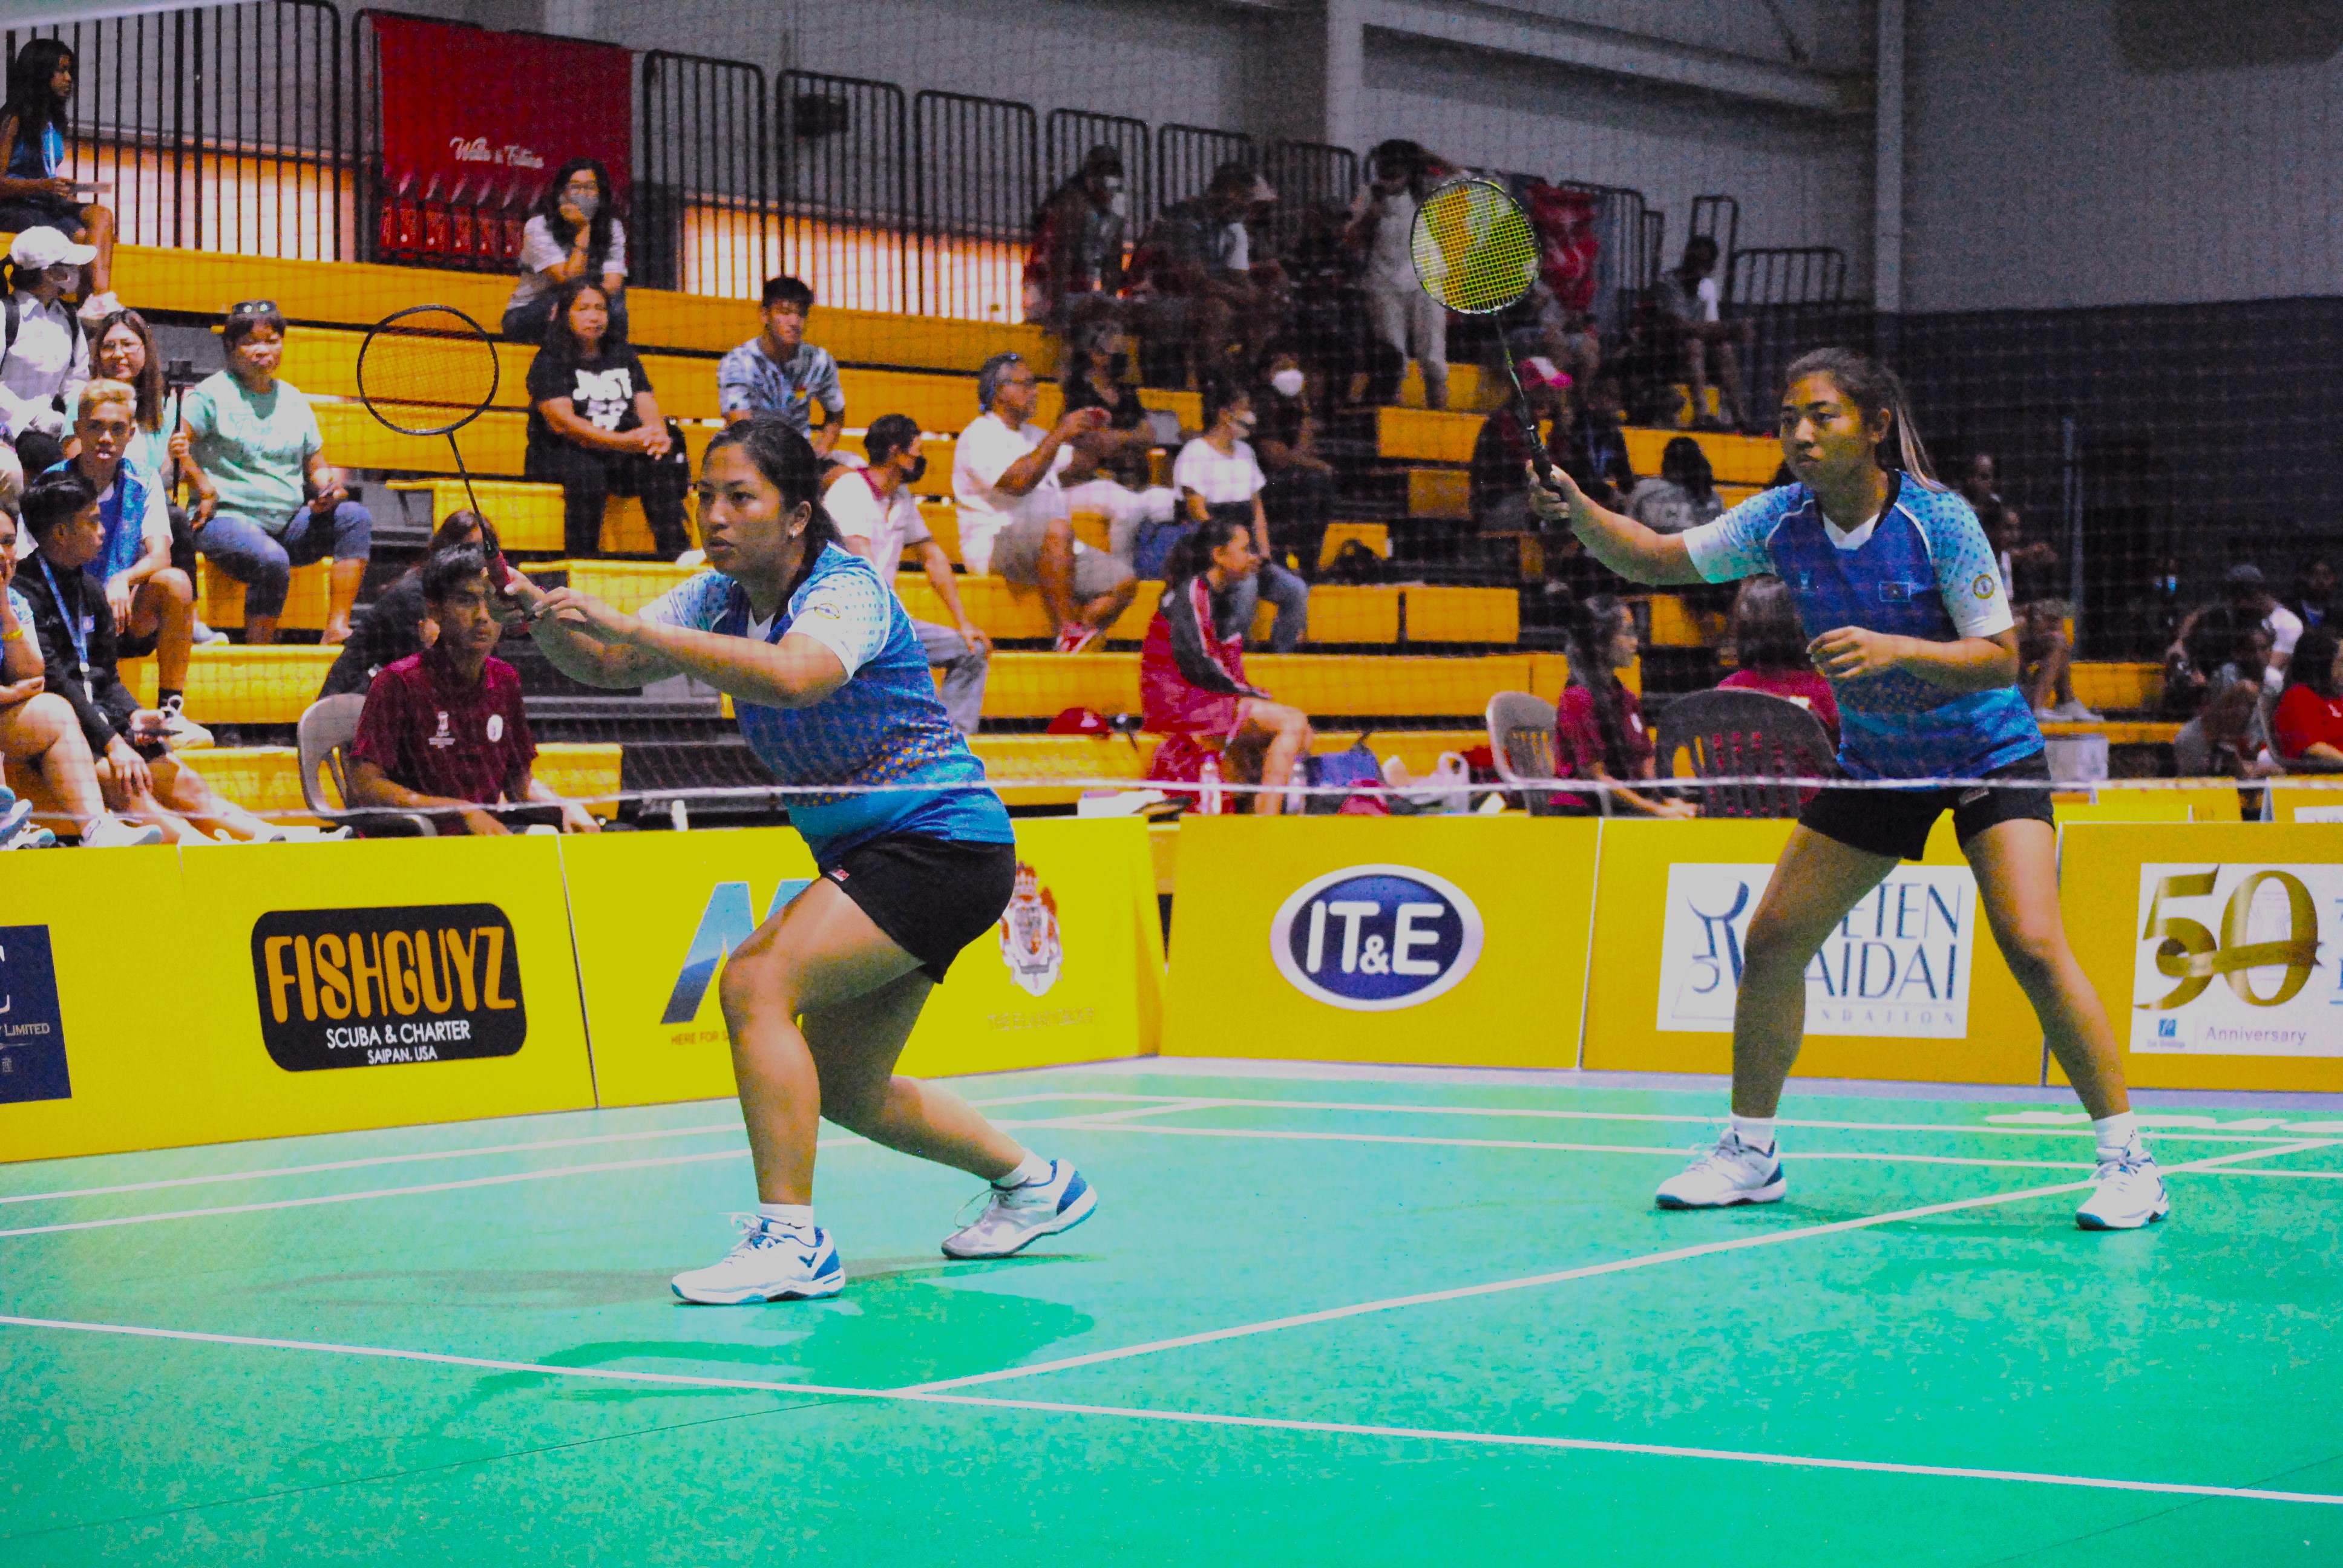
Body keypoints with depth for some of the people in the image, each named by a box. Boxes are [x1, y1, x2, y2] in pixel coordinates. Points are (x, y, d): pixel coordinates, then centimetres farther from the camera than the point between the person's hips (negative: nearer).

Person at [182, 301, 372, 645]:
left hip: (289, 525, 6)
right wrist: (206, 492, -14)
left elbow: (316, 468, 21)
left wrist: (329, 486, -2)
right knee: (272, 560, -38)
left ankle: (337, 630, -23)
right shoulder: (213, 394, 0)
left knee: (355, 516, -16)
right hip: (228, 521, -6)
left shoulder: (293, 400, 17)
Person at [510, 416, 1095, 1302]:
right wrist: (544, 619, -28)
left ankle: (789, 1238, -24)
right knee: (844, 1091, 14)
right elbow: (609, 667, -6)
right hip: (862, 858, 9)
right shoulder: (719, 598, 4)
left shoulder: (847, 590, -20)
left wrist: (630, 627, -46)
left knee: (755, 983, -25)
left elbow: (794, 676, -42)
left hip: (942, 842, -9)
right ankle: (1033, 1182, 34)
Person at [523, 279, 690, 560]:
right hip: (560, 454, -4)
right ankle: (582, 558, -33)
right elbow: (561, 421, -13)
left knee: (662, 462, -26)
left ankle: (677, 551, -33)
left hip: (617, 453, 4)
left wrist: (658, 434, -17)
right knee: (586, 470, -38)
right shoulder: (550, 361, 2)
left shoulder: (623, 357, 20)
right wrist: (622, 441, -26)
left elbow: (646, 405, 10)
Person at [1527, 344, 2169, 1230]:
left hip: (1988, 754, -5)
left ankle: (2126, 1159, -12)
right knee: (1771, 942, 0)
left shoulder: (1938, 519, -23)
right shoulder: (1781, 521, -9)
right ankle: (1750, 1154, 17)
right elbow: (1658, 560, -2)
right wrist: (1580, 512, -21)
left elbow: (2000, 659, -23)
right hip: (1875, 761, 5)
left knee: (2032, 946, -22)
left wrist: (1895, 649, -38)